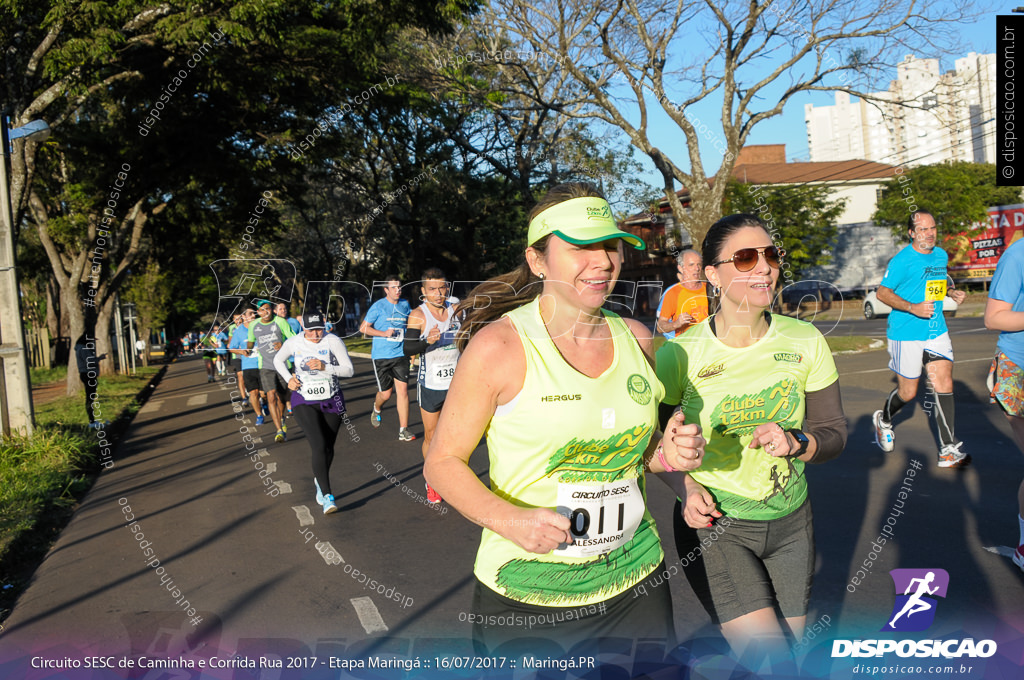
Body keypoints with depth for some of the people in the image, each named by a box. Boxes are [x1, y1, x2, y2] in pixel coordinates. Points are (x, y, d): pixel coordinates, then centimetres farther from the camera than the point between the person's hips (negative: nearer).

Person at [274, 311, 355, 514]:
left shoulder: (333, 341, -10)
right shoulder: (293, 342, -3)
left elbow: (349, 370, -11)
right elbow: (278, 360, 17)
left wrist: (325, 367, -25)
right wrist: (288, 379, 1)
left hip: (332, 401, 1)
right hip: (304, 403, -1)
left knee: (328, 449, 10)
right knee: (319, 447, -17)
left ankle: (318, 481, 40)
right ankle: (327, 496, -15)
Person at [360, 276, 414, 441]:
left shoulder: (405, 305, 8)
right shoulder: (378, 306, -4)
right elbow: (363, 328, -3)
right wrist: (384, 333, -14)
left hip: (400, 355, 3)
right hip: (381, 356, -3)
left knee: (402, 389, -8)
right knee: (386, 393, 3)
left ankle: (403, 430, -4)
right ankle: (377, 409, 39)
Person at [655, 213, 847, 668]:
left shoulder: (805, 341, -5)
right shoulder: (680, 354, -14)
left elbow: (834, 433, 2)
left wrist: (794, 442, -19)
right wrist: (685, 484, -19)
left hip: (790, 522, 4)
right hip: (714, 527, -4)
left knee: (791, 644, 17)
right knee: (770, 659, -12)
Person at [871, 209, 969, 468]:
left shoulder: (941, 255, 10)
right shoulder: (902, 260, -12)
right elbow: (882, 293, -10)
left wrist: (952, 293, 7)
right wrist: (912, 307, -22)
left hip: (936, 330, 6)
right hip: (906, 334, -6)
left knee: (945, 385, -4)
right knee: (908, 393, 3)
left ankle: (948, 450, 0)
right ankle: (883, 419, 35)